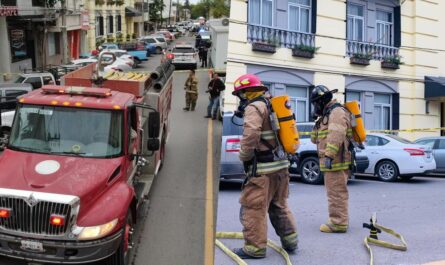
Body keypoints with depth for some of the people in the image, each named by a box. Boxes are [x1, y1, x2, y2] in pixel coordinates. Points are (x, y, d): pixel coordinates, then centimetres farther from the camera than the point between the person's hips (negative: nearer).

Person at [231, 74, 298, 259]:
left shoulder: (254, 107, -12)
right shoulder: (272, 105, 17)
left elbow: (251, 134, -26)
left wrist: (244, 156, -13)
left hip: (263, 168, -10)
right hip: (280, 163, 10)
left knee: (253, 207, -3)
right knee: (279, 205, 19)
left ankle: (254, 247, 1)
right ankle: (290, 241, 25)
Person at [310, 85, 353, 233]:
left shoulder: (337, 112, -11)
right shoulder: (328, 114, 23)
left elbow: (336, 136, -24)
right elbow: (315, 139, 24)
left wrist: (329, 155, -29)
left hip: (336, 161, -11)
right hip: (331, 161, 11)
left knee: (336, 192, -8)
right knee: (337, 192, 16)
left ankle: (338, 223, -5)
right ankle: (339, 221, 25)